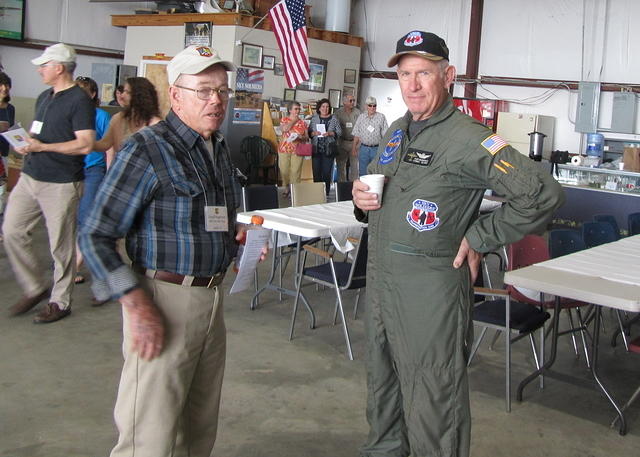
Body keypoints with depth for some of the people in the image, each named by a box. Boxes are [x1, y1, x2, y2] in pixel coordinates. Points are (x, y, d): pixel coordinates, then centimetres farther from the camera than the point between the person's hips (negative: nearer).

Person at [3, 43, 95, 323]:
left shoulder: (79, 100, -12)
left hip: (61, 184, -8)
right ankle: (35, 288, 22)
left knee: (61, 245, 2)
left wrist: (41, 147, -20)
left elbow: (85, 144, -19)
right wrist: (26, 145, 2)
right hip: (30, 177, 8)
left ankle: (60, 301, 16)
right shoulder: (44, 97, 14)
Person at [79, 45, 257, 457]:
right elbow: (96, 238, -14)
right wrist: (139, 309, -20)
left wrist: (238, 242, 7)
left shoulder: (220, 148, 12)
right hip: (166, 298, -7)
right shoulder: (148, 149, -12)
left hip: (212, 296, 8)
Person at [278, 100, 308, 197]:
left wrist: (302, 137, -13)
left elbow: (307, 137, 11)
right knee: (284, 170, 1)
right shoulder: (284, 119, 7)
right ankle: (286, 188, 20)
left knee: (295, 171, -8)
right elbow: (284, 129, -15)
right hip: (284, 149, 0)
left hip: (297, 150, 0)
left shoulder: (302, 122, 10)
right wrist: (294, 120, -4)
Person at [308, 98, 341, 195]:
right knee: (316, 171, 1)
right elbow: (309, 131, 8)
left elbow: (339, 132, 2)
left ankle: (326, 193, 9)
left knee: (327, 172, 0)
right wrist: (314, 133, -12)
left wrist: (330, 133, -14)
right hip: (316, 149, 1)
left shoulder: (333, 118, 4)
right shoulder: (314, 118, 8)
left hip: (329, 149, -1)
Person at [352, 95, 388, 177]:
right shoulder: (361, 117, 7)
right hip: (363, 148, 2)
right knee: (362, 173, 6)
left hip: (377, 149, -2)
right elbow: (356, 135, 10)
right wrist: (354, 148, 7)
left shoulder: (381, 117, 0)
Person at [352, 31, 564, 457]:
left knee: (432, 403, 3)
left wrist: (479, 238, -18)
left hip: (429, 290, -8)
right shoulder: (397, 130, 10)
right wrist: (361, 197, 3)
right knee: (383, 389, 24)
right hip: (380, 279, 8)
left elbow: (542, 193, -24)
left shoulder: (466, 138, -16)